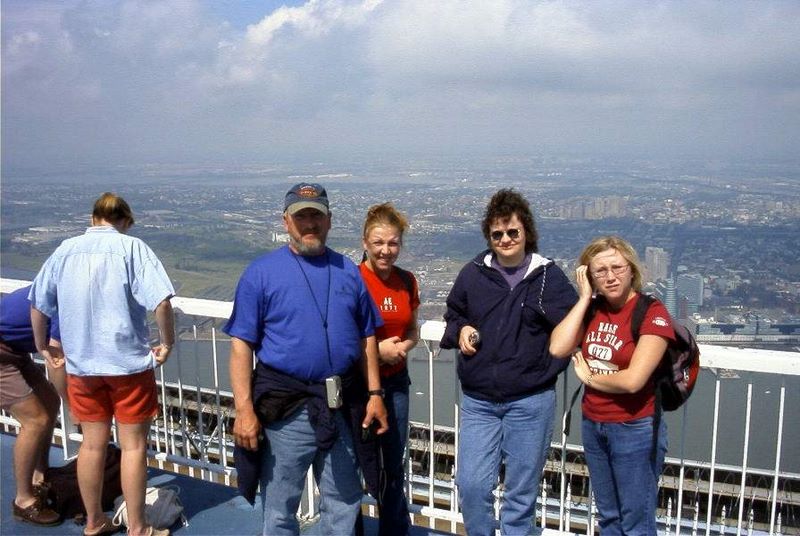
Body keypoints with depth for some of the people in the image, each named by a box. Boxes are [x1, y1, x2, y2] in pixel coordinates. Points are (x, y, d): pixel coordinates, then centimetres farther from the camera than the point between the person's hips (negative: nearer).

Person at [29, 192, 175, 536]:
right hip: (128, 361, -4)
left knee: (92, 443, 16)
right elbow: (161, 301, -19)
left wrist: (42, 345, 25)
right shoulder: (131, 247, -9)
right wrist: (167, 343, -6)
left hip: (80, 364, 4)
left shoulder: (65, 250, 4)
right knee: (133, 445, 7)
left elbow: (37, 305, 10)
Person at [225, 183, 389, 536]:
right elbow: (241, 345, -8)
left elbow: (366, 338, 11)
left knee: (344, 502, 17)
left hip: (343, 408, 3)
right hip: (286, 409, -3)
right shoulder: (262, 272, -4)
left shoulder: (348, 271, 7)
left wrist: (374, 393, 5)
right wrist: (244, 410, -14)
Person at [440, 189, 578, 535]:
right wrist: (460, 330, -3)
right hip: (478, 401, 2)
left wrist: (546, 367, -9)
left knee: (521, 492, 9)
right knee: (471, 484, 1)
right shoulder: (473, 273, 3)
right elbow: (452, 315, 18)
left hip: (531, 402, -2)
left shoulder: (549, 276, -4)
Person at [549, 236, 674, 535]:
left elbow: (632, 381, -24)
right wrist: (584, 298, -10)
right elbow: (558, 348, -12)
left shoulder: (652, 313, -15)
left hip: (634, 431, -6)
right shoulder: (593, 310, 3)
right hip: (592, 426, 6)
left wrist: (589, 377, -7)